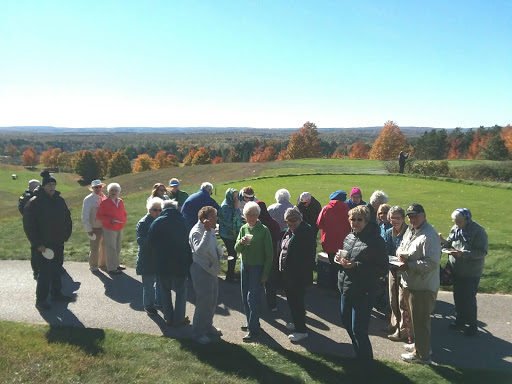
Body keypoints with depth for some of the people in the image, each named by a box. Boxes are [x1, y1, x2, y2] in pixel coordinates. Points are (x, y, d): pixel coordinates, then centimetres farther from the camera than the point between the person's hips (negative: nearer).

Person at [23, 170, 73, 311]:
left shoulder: (59, 200, 4)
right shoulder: (34, 202, -13)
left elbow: (67, 218, 14)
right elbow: (28, 225, -13)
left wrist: (66, 235, 5)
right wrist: (38, 244, -16)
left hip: (58, 243, 6)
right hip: (43, 245, -6)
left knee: (56, 270, 16)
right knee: (45, 272, -2)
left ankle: (56, 293, 30)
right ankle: (40, 299, 11)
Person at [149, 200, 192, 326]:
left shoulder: (157, 222, -6)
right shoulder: (183, 221, -5)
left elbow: (151, 243, -3)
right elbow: (188, 243, 0)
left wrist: (156, 258, 11)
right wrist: (189, 262, 7)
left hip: (163, 263, 1)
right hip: (181, 263, 0)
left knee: (165, 290, 16)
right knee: (181, 290, 12)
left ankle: (168, 318, 21)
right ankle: (178, 318, 16)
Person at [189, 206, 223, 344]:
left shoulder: (210, 229, 7)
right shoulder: (196, 232, -22)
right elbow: (200, 250, -40)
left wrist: (220, 251, 6)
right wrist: (207, 232, -40)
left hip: (211, 269, 10)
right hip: (201, 271, -9)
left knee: (212, 301, 20)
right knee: (203, 302, -1)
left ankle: (208, 326, 38)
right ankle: (198, 332, 15)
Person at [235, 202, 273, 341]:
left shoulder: (264, 230, -12)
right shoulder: (243, 229, 3)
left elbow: (269, 254, -10)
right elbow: (237, 249, 4)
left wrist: (265, 274, -11)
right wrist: (241, 242, -19)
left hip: (258, 268, -6)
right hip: (244, 266, 6)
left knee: (252, 298, -6)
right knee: (245, 297, 13)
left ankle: (253, 329, 6)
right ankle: (251, 322, 30)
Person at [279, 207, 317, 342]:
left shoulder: (307, 232, -19)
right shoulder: (288, 231, 8)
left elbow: (309, 255, -21)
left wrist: (305, 273, -22)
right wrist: (282, 268, 15)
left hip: (299, 275, -9)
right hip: (288, 273, 9)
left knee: (296, 300, -1)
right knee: (291, 299, 20)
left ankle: (301, 330, 11)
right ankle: (296, 322, 38)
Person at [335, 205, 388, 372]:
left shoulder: (375, 240, -17)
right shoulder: (349, 237, 6)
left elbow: (382, 269, -18)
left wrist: (356, 266, -25)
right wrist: (339, 258, -2)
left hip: (364, 292, -8)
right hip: (346, 288, 8)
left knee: (358, 330, -3)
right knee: (346, 321, 21)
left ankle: (366, 366, 21)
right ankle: (359, 354, 45)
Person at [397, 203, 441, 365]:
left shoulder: (429, 235, -21)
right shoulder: (410, 230, 9)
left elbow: (432, 262, -27)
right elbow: (401, 247, 19)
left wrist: (409, 265, -23)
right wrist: (400, 253, -5)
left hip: (423, 286, -9)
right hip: (413, 283, 10)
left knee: (420, 320, 3)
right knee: (418, 318, 23)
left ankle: (421, 355, 17)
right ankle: (422, 344, 41)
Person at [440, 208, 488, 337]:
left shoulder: (478, 231, -18)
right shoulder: (455, 229, 0)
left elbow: (482, 251, -21)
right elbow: (451, 243, 12)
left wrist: (463, 254, -29)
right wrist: (444, 242, -10)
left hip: (471, 272, -6)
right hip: (457, 270, 6)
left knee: (469, 298, 3)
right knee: (458, 297, 16)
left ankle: (472, 325, 20)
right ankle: (460, 321, 34)